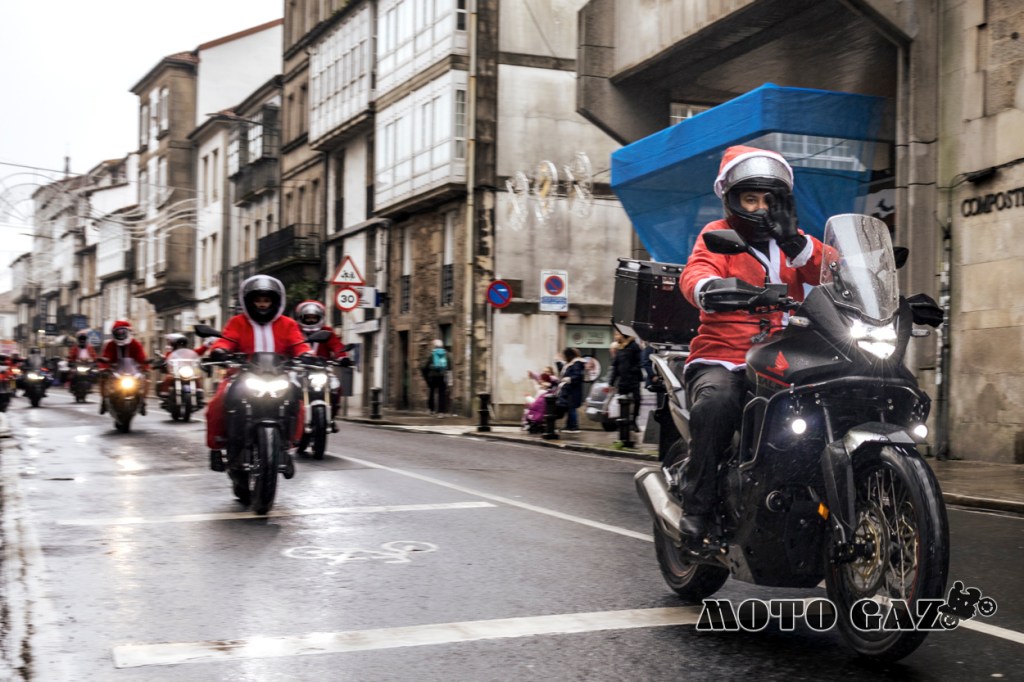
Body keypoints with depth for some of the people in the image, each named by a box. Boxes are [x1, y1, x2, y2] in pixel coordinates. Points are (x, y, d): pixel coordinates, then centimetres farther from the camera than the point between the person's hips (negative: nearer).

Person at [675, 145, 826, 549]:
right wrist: (710, 288, -38)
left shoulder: (791, 242, 21)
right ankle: (696, 506, -24)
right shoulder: (718, 235, 9)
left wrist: (795, 243, -16)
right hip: (722, 359, -4)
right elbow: (694, 273, -13)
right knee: (717, 403, -35)